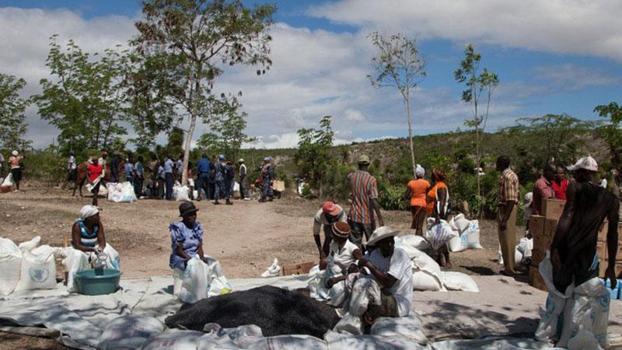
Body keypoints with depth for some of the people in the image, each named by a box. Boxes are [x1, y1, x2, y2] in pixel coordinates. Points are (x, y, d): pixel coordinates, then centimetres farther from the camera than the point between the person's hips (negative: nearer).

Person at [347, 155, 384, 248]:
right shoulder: (371, 179, -12)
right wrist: (380, 218, -15)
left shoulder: (351, 176, 0)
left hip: (354, 216, 3)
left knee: (355, 244, 4)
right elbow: (374, 200, -18)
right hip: (367, 217, -2)